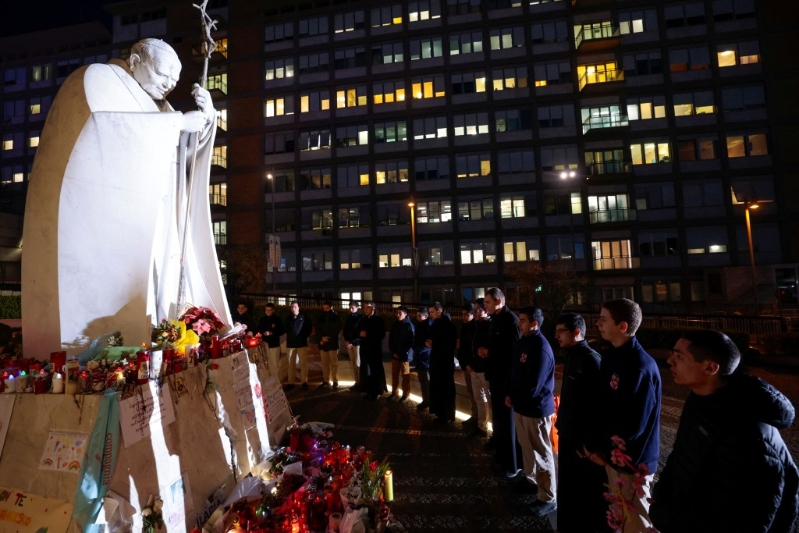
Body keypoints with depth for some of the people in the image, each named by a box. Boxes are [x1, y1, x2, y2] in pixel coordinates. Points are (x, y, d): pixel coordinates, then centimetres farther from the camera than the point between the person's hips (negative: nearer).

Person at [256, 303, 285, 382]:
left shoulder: (277, 319, -2)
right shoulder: (262, 320, 7)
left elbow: (282, 330, -1)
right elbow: (258, 330, 11)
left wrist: (273, 333, -15)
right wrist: (263, 333, -9)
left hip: (274, 343, -3)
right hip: (265, 343, 3)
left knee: (275, 363, -5)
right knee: (268, 363, 8)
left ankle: (277, 381, 3)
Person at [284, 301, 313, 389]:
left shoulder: (304, 318, -2)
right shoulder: (288, 319, 10)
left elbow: (310, 329, 4)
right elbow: (286, 330, 20)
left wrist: (304, 336, -2)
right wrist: (288, 338, 9)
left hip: (302, 344, -3)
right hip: (291, 344, 3)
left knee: (303, 364, -1)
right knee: (291, 364, 8)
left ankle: (304, 382, 6)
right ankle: (291, 382, 15)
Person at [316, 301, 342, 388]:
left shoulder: (336, 317, 0)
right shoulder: (320, 318, 11)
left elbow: (337, 331, -5)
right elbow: (317, 330, 8)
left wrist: (327, 338, -12)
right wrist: (322, 338, -10)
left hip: (333, 343, -4)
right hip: (323, 343, 4)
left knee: (334, 363, -3)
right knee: (324, 363, 7)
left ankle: (335, 381, 3)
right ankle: (326, 381, 15)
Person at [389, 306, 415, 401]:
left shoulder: (409, 325, -7)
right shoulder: (395, 325, 8)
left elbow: (410, 342, -10)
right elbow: (391, 339, 9)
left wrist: (402, 354, -12)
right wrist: (393, 352, -3)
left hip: (405, 355, -5)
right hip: (395, 354, 5)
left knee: (405, 375, 6)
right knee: (394, 374, 12)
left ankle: (406, 394, 17)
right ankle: (394, 392, 26)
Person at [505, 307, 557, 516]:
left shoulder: (541, 349, -23)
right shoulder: (522, 343, 4)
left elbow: (533, 386, -23)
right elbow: (514, 372, 10)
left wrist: (514, 397, -9)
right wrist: (510, 394, 0)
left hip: (537, 408, -8)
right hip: (522, 405, 8)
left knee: (541, 452, 5)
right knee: (526, 446, 22)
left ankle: (548, 498, 20)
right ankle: (530, 478, 42)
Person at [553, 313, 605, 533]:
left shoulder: (591, 360, -22)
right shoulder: (571, 356, 6)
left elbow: (597, 405, -23)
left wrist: (587, 442, -20)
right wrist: (561, 425, 12)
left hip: (582, 441, -8)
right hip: (568, 436, 8)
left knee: (586, 493, 11)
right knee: (567, 489, 22)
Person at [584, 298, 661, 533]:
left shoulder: (640, 368, -26)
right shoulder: (611, 356, 0)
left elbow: (631, 426, -24)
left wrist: (594, 445, -12)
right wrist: (597, 444, -1)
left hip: (632, 461, -7)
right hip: (613, 454, 7)